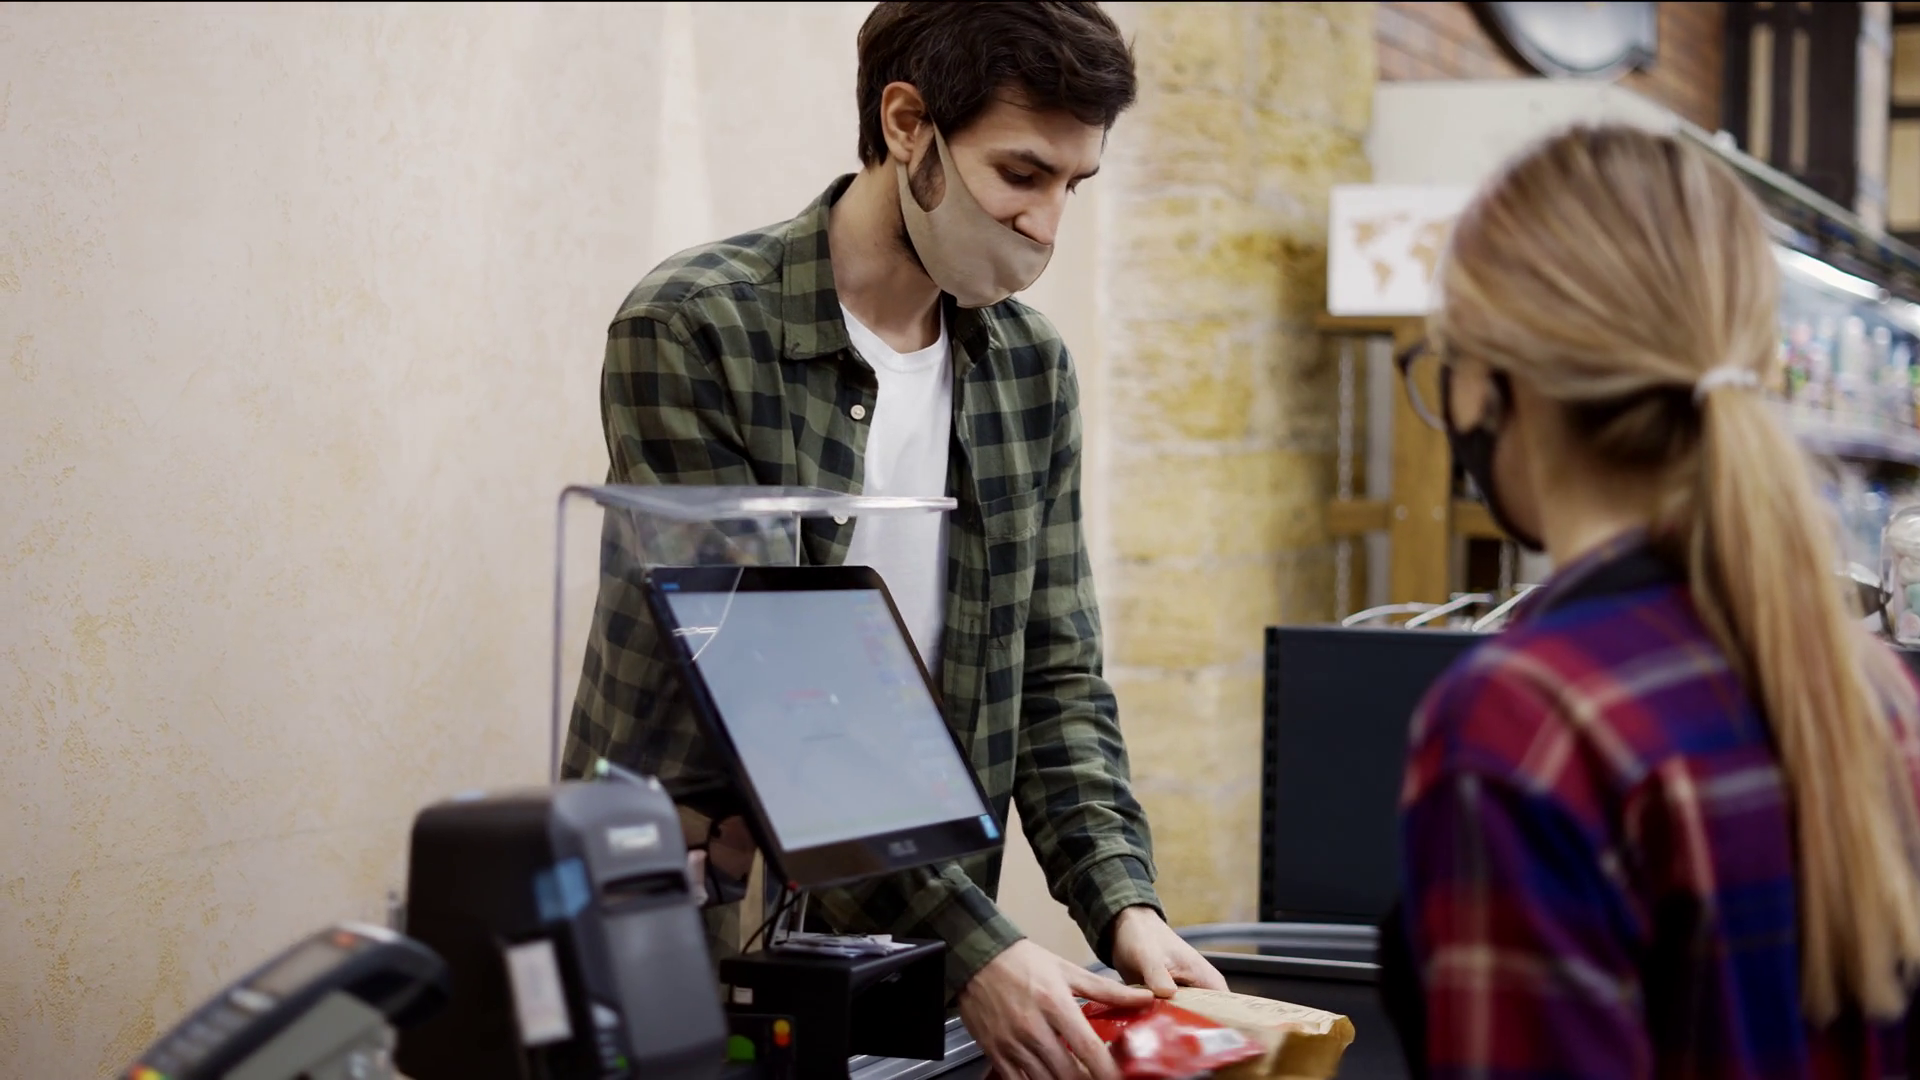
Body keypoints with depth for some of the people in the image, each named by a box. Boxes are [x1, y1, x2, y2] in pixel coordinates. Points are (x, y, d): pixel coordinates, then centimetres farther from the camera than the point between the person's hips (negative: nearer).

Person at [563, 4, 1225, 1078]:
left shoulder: (1034, 368, 7)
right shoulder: (694, 331, -12)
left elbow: (1056, 680, 10)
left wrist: (1123, 902, -7)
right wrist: (971, 944, -23)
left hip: (903, 956, 5)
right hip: (690, 935, -4)